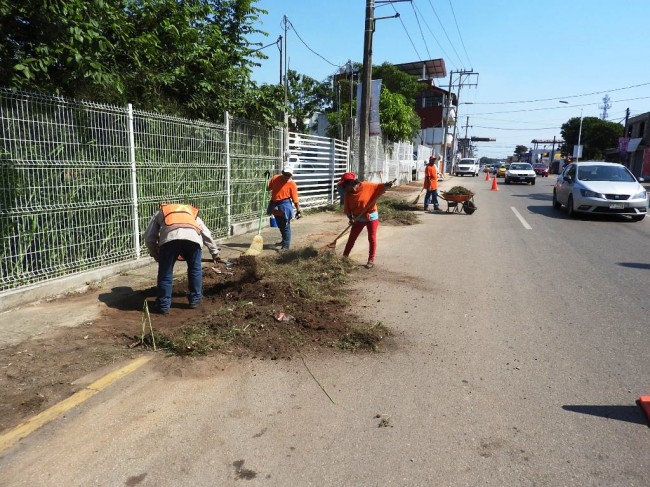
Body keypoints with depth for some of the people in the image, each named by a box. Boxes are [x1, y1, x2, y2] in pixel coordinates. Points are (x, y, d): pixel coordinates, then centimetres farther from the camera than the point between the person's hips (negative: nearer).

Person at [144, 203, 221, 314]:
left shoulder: (160, 212, 39)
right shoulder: (192, 212, 43)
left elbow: (149, 238, 32)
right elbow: (206, 234, 40)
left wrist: (155, 254, 45)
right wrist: (215, 252, 49)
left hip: (170, 236, -2)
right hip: (193, 237, 2)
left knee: (165, 272, 14)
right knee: (195, 269, 24)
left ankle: (163, 306, 19)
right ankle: (195, 299, 31)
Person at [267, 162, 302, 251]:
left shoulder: (292, 184, -11)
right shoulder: (275, 178, 1)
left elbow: (295, 199, -10)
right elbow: (268, 188, 13)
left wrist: (298, 210, -10)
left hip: (284, 207, -6)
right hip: (275, 206, 6)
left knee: (286, 227, -3)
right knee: (280, 226, 22)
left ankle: (286, 245, 4)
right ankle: (285, 240, 43)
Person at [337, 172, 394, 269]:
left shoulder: (366, 186, -17)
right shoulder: (348, 194, -6)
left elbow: (380, 187, -12)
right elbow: (347, 209, -5)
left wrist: (387, 185, -32)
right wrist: (350, 218, -20)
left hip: (371, 217, -3)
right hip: (358, 219, 4)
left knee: (372, 238, 2)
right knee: (351, 238, 9)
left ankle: (371, 260, 13)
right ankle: (344, 256, 22)